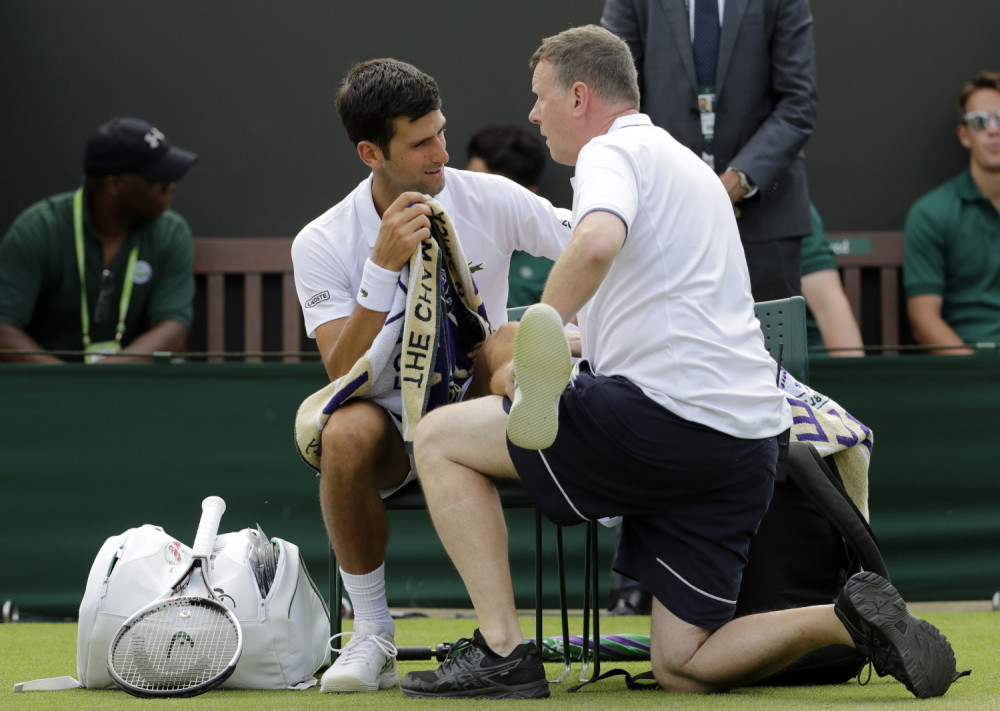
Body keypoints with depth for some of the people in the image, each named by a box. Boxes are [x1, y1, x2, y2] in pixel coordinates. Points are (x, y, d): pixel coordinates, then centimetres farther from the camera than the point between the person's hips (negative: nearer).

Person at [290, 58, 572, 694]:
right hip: (390, 416, 0)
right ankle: (373, 635, -17)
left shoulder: (493, 200, -8)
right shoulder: (321, 244, -10)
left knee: (513, 343, -30)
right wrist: (383, 265, -30)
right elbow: (346, 374, -20)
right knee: (346, 434, -36)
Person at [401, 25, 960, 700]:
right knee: (683, 669, 10)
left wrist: (538, 335, -16)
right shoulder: (687, 164, 28)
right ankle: (852, 617, -11)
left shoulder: (614, 152, -1)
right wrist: (565, 345, 43)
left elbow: (597, 244, -26)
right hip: (750, 437, 9)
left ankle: (502, 650, -5)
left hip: (664, 411, -9)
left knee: (442, 436, 6)